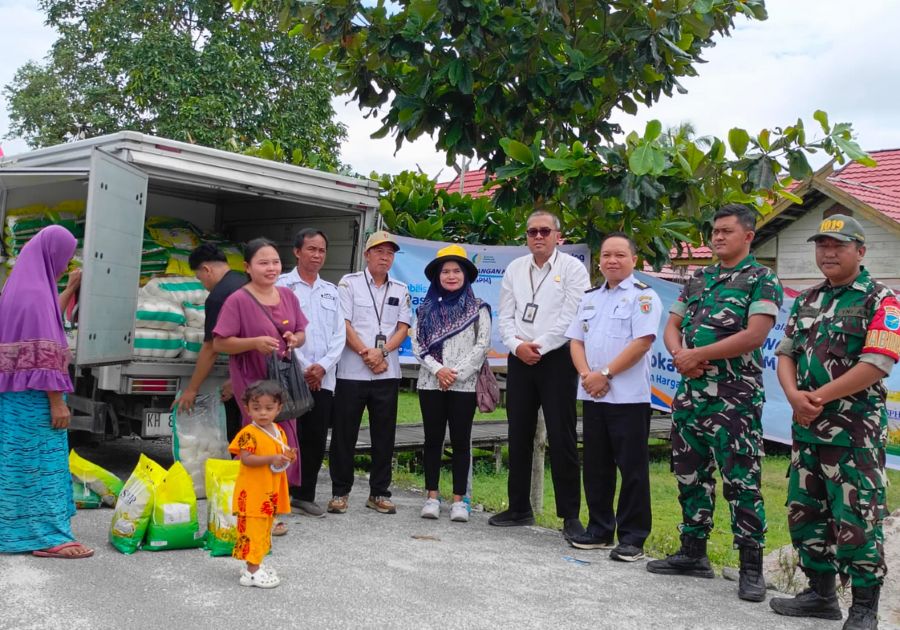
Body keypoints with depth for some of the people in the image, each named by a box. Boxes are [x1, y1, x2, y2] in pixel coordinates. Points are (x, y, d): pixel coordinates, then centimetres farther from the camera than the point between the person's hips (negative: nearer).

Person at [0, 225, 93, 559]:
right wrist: (57, 401, -20)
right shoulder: (36, 292, -18)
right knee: (40, 461, -4)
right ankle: (45, 537, 0)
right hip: (32, 395, -10)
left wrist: (70, 289, 32)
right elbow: (44, 353, -22)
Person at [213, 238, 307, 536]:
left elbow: (301, 332, 19)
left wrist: (295, 339, -4)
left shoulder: (287, 295, 9)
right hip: (252, 382, -6)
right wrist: (255, 342, -22)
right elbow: (219, 343, -10)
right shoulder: (238, 300, -9)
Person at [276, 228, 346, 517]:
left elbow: (339, 334, 11)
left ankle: (304, 494, 17)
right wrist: (303, 369, -10)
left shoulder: (331, 291, 17)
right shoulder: (283, 285, 2)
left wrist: (323, 366, -4)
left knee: (316, 439, 6)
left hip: (323, 379, 5)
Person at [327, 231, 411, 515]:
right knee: (344, 434, 2)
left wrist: (381, 352, -12)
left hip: (387, 373, 3)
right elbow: (343, 325, -6)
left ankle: (379, 492, 16)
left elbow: (403, 328, 4)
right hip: (351, 372, -3)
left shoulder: (400, 290, 12)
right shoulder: (349, 283, 2)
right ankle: (340, 492, 13)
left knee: (384, 435, 7)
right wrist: (367, 354, -14)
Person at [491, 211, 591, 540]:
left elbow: (569, 318, -12)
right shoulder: (515, 269, 12)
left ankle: (570, 516, 2)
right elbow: (505, 317, 9)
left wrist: (538, 345, -14)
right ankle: (519, 508, 22)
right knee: (519, 436, 10)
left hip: (557, 359, -5)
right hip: (520, 360, 5)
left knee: (561, 438, -5)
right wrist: (517, 345, -8)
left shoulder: (572, 268, -4)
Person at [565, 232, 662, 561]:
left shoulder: (643, 296, -4)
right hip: (592, 396, 7)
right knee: (596, 466, 12)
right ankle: (599, 530, 23)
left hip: (629, 397, -6)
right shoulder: (590, 297, 17)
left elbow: (642, 342, -15)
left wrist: (605, 374, -16)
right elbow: (576, 341, 14)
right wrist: (586, 374, -5)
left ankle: (632, 538, 6)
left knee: (632, 469, -1)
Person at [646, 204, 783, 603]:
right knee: (690, 476, 13)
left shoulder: (762, 281, -4)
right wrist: (680, 355, -8)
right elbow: (672, 326, 15)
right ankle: (693, 552, 25)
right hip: (689, 394, 7)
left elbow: (754, 335, -16)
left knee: (741, 483, -5)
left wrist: (697, 355, -13)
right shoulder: (697, 281, 16)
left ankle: (751, 567, 4)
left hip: (734, 399, -7)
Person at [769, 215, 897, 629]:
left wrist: (819, 398, -16)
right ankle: (821, 594, 25)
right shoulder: (806, 300, 13)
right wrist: (795, 396, -11)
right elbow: (785, 353, 10)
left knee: (856, 520, -4)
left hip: (855, 430, -7)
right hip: (806, 427, 7)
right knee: (804, 512, 12)